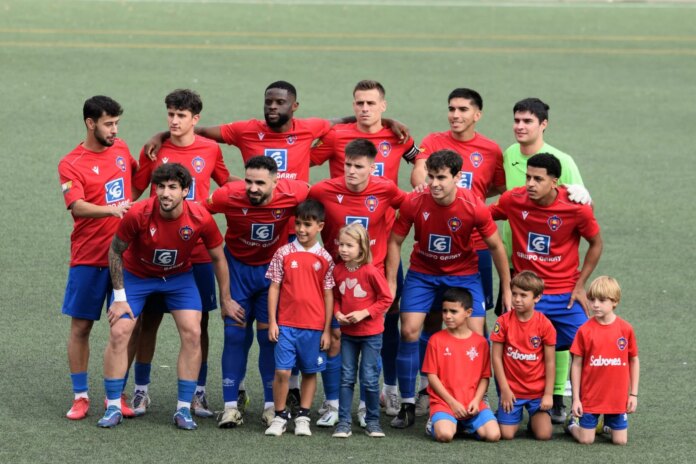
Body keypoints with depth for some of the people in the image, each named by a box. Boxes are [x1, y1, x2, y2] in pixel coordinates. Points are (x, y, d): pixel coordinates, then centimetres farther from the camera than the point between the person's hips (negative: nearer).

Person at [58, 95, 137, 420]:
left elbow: (137, 180, 27)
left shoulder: (121, 149, 7)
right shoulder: (71, 164, -9)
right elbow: (77, 206, -23)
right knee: (81, 326, 2)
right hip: (89, 258, -4)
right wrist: (111, 209, -37)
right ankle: (80, 396, 11)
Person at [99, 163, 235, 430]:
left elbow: (218, 259, -7)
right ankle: (113, 408, 0)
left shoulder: (201, 219, -25)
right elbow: (115, 252, -12)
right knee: (119, 333, -12)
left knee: (192, 334, -12)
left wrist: (225, 299, 0)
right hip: (136, 275, -1)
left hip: (179, 276, 1)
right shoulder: (138, 215, -30)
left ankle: (184, 409, -1)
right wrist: (119, 298, -13)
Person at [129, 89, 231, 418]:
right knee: (149, 319, 4)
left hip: (197, 251, 0)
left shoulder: (211, 149, 2)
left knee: (199, 322, 3)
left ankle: (198, 392, 13)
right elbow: (134, 191, 4)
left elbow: (226, 184, 19)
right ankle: (141, 390, 15)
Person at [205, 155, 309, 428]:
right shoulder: (228, 196, -26)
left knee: (269, 335, 0)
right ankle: (231, 405, 4)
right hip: (238, 265, 0)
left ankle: (271, 405, 11)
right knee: (234, 334, -2)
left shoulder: (293, 194, -26)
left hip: (274, 267, 0)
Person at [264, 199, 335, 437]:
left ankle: (303, 417, 18)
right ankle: (280, 416, 8)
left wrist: (327, 330, 3)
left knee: (310, 372, 8)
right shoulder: (284, 253, 1)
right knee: (282, 371, -5)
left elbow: (328, 294, 4)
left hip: (314, 326, 1)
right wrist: (272, 322, -1)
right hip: (286, 324, -1)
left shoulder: (325, 258, 2)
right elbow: (274, 288, 3)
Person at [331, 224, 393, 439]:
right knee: (346, 378, 6)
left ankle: (372, 421, 14)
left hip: (370, 333, -4)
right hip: (348, 332, 4)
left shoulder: (371, 272, -17)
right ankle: (343, 422, 9)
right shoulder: (338, 271, -2)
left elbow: (386, 299, -12)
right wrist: (337, 313, -7)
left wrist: (364, 313, -19)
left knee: (369, 378, 1)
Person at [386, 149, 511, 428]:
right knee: (409, 331, -12)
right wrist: (390, 283, -8)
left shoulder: (475, 208, -22)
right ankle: (407, 405, -1)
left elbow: (496, 247, -7)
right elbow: (395, 242, -6)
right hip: (422, 273, 1)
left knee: (476, 336, -11)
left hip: (463, 273, 0)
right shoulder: (413, 203, -20)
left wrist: (507, 289, -3)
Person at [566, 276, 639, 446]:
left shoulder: (626, 329, -4)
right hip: (590, 398, -1)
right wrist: (576, 398, -4)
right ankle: (573, 423, 31)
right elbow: (576, 365, -3)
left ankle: (608, 424, 35)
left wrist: (633, 394, 4)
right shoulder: (585, 330, -8)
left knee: (620, 441, 3)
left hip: (618, 398, 1)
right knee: (586, 440, -1)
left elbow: (634, 361, 6)